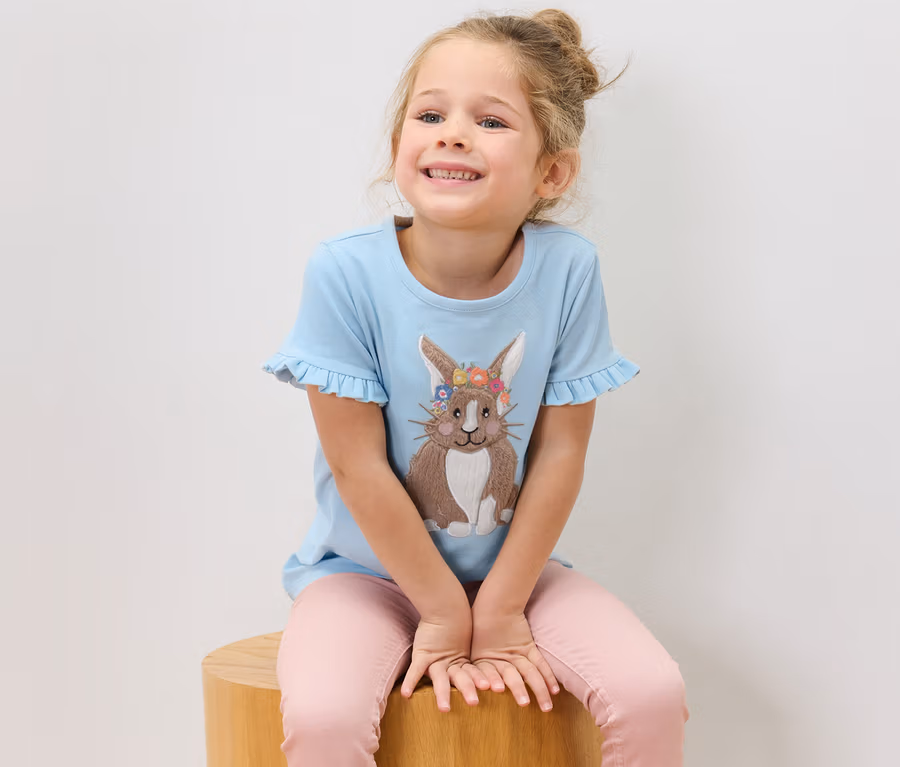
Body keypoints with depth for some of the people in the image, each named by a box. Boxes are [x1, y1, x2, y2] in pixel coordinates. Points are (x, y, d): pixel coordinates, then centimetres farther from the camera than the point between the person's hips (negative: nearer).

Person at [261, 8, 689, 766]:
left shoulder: (568, 269, -14)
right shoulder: (346, 272, -19)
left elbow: (560, 452, -9)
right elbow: (358, 465, -15)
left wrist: (500, 606, -8)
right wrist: (443, 611, -10)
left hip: (516, 562, 2)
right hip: (369, 567, -2)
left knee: (654, 693, -16)